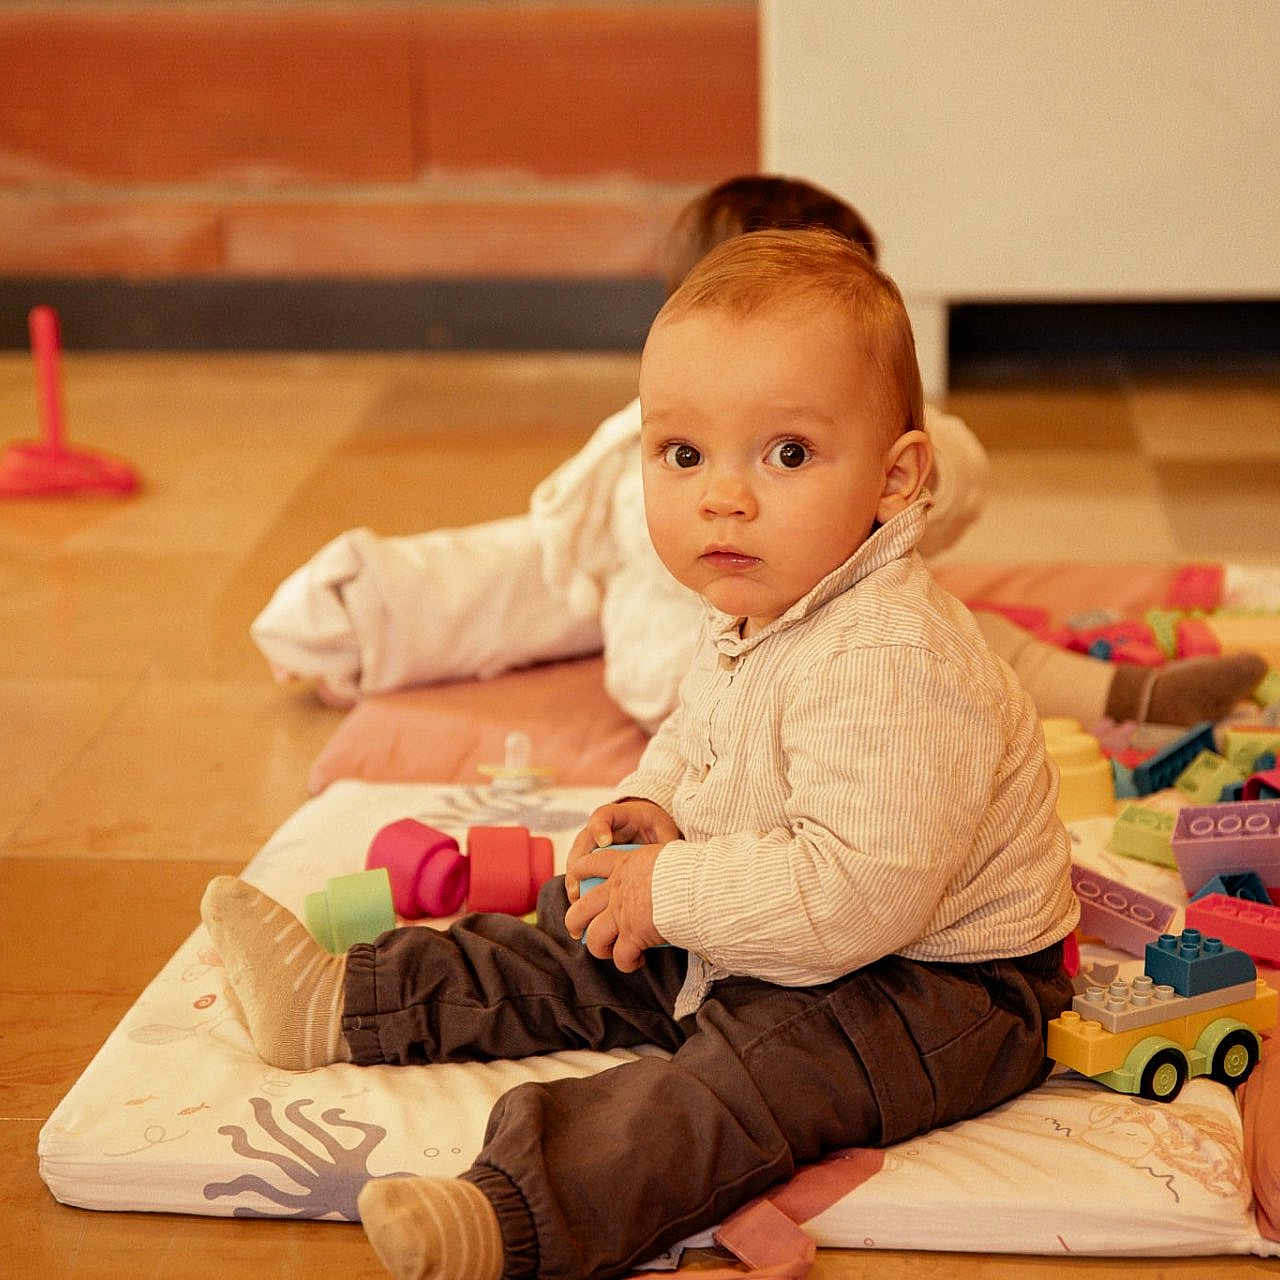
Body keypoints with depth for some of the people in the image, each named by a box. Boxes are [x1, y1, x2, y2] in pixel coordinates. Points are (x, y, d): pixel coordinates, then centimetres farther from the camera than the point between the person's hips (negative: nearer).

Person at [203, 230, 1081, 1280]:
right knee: (587, 949, 15)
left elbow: (863, 890, -38)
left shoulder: (884, 664, -33)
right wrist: (655, 804, -1)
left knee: (752, 1075, -33)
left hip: (934, 985, -10)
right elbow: (698, 738, 21)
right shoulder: (748, 613, 0)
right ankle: (342, 1004, 25)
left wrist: (677, 893, -27)